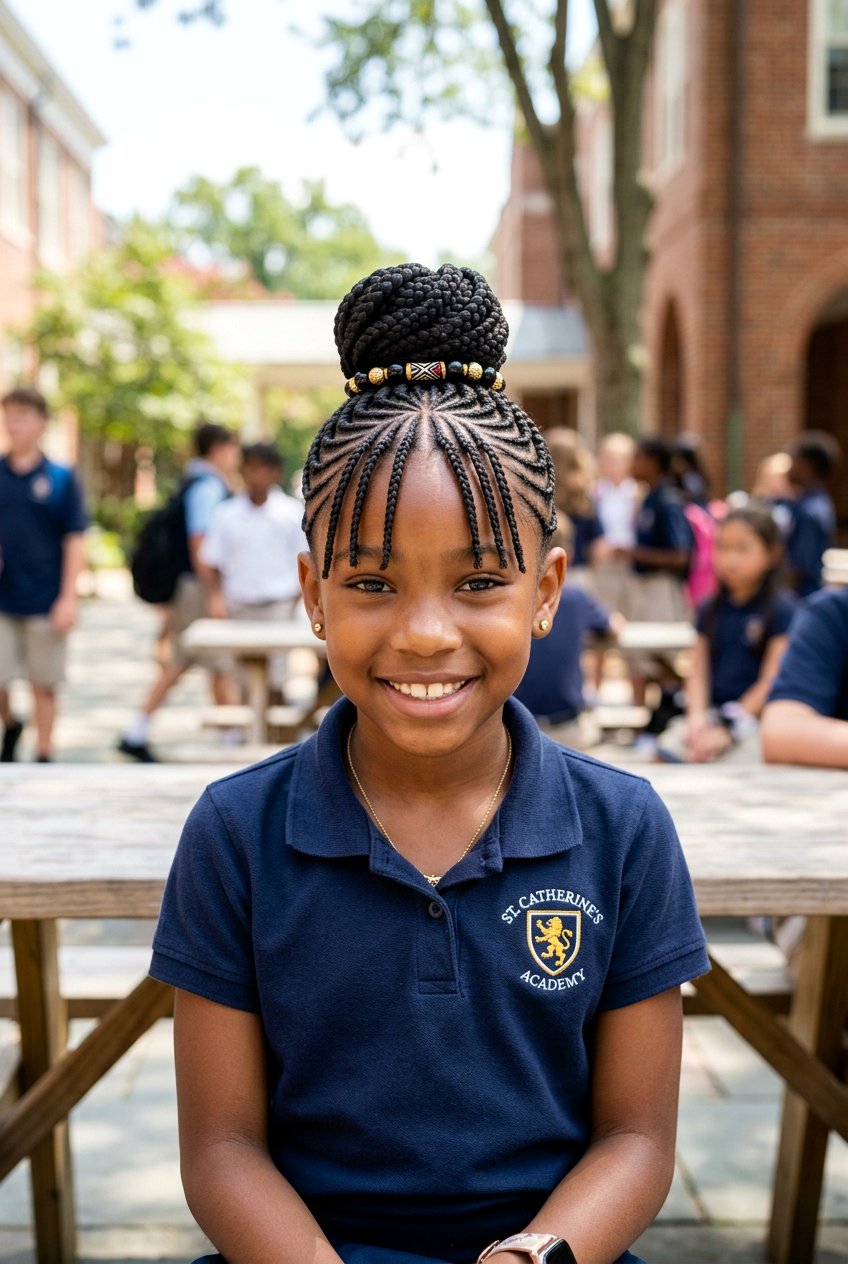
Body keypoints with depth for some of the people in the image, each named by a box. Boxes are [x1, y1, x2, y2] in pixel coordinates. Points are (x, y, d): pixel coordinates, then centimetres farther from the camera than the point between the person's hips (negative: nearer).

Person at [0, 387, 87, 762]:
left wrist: (67, 598, -6)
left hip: (45, 602, -1)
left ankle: (43, 755, 19)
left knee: (44, 685, 6)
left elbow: (75, 541, -1)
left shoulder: (61, 478, -1)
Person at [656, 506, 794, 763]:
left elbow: (771, 680, -8)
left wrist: (727, 731, -11)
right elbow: (698, 672, 10)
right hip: (711, 713, 4)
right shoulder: (710, 610, 14)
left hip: (756, 717, -4)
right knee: (666, 750, -21)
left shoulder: (782, 610, -3)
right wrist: (697, 717, -9)